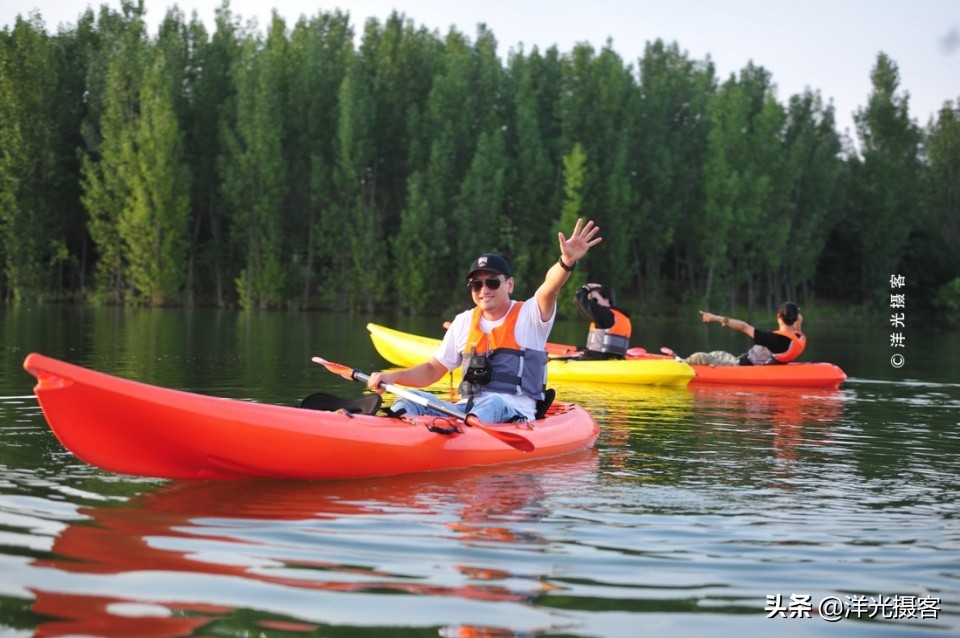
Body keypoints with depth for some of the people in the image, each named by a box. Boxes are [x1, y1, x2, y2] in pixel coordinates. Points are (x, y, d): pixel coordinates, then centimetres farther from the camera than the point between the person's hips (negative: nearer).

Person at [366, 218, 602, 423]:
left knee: (492, 404, -39)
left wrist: (567, 262, -41)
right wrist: (393, 377, 3)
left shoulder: (529, 315, 4)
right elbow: (433, 370, 22)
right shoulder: (464, 322, 18)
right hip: (467, 408, 5)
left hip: (514, 414, -5)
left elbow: (549, 288, -18)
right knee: (409, 402, -17)